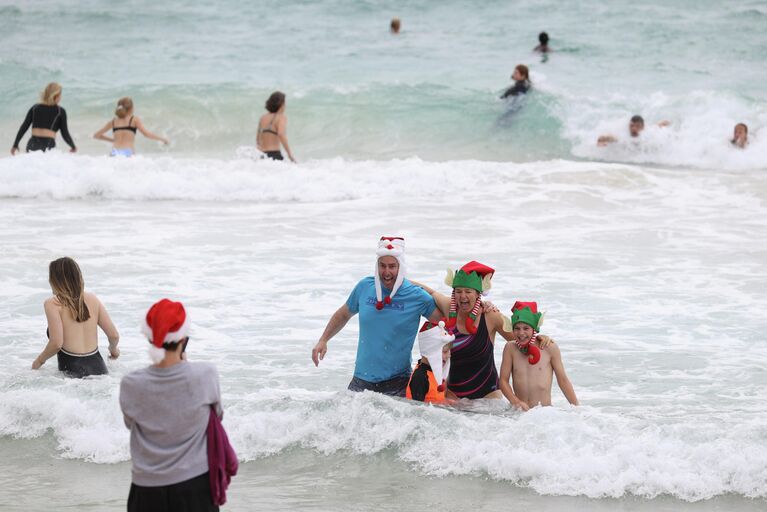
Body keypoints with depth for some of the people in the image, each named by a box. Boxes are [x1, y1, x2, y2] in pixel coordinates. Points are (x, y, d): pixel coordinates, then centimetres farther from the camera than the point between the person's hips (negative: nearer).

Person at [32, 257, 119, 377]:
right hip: (98, 367, 5)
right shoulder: (93, 299, 12)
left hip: (71, 370, -5)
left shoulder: (53, 304, -2)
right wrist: (113, 349, 33)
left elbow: (56, 343, -13)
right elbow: (114, 336, 11)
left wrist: (39, 360, 6)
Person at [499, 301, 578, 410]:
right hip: (519, 413, 1)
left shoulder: (549, 348, 1)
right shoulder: (510, 349, 4)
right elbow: (503, 380, 4)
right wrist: (516, 402, -13)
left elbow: (563, 380, 7)